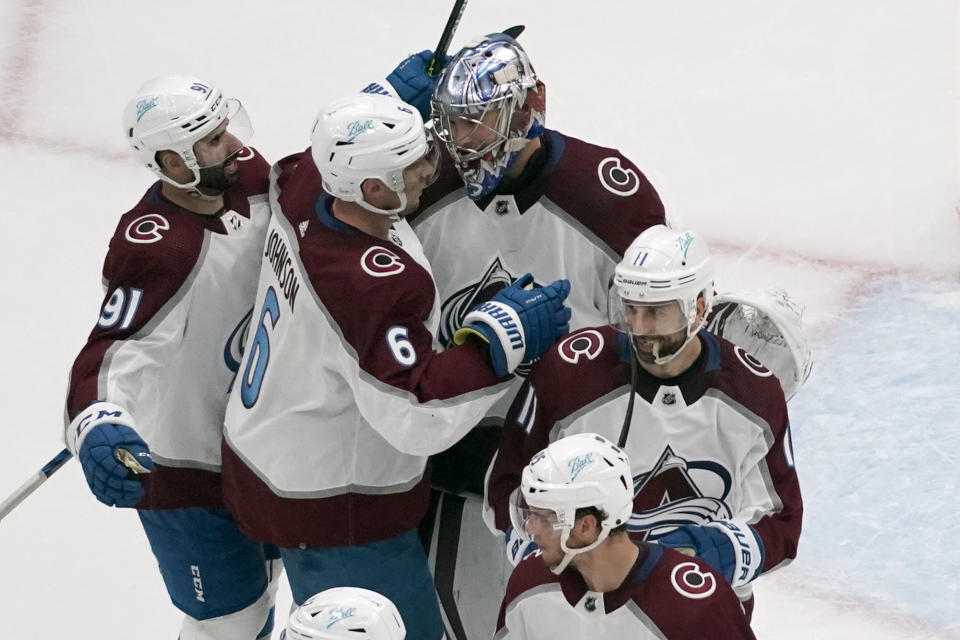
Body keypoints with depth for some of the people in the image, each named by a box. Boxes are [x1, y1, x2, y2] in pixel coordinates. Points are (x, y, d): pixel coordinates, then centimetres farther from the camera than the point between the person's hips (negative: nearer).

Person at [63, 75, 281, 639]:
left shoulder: (248, 178, -10)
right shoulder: (152, 248, -34)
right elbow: (110, 354, -43)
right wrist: (97, 428, -61)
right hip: (184, 474, -8)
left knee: (259, 583, 30)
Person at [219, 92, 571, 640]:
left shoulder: (303, 190, -9)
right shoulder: (377, 284, -34)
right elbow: (416, 417, -35)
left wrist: (390, 98, 10)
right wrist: (503, 336, -29)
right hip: (330, 512, -9)